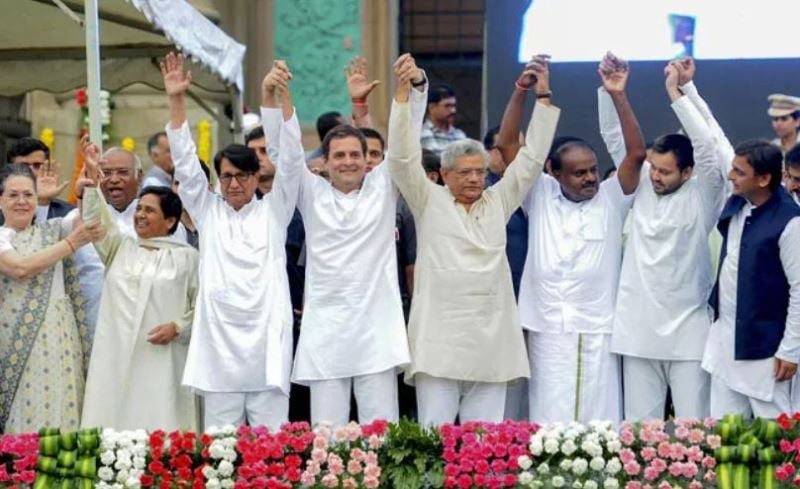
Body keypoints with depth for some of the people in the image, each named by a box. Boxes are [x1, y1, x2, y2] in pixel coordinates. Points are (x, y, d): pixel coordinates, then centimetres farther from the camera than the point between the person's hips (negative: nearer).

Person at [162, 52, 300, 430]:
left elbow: (290, 160, -1)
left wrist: (281, 95, -10)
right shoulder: (208, 211, 11)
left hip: (267, 341, -1)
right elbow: (185, 163, 5)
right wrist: (176, 101, -5)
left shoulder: (273, 210, 8)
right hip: (219, 340, 1)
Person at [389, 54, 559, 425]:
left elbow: (531, 158, 11)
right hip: (439, 342, -3)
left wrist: (543, 97, 5)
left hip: (491, 343, 3)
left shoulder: (498, 201, 13)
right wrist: (403, 92, -13)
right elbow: (402, 156, -5)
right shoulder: (429, 201, 5)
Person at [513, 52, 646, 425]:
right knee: (548, 422, 4)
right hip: (546, 330, 1)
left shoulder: (611, 199, 3)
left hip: (597, 331, 0)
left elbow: (636, 153, -9)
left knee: (599, 422, 4)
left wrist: (618, 96, -17)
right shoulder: (540, 195, 5)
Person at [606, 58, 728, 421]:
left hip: (688, 330, -3)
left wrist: (675, 90, -19)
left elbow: (706, 144, -18)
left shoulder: (702, 196, -4)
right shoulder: (642, 186, 6)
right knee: (639, 427, 7)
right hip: (638, 330, 3)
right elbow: (615, 136, 5)